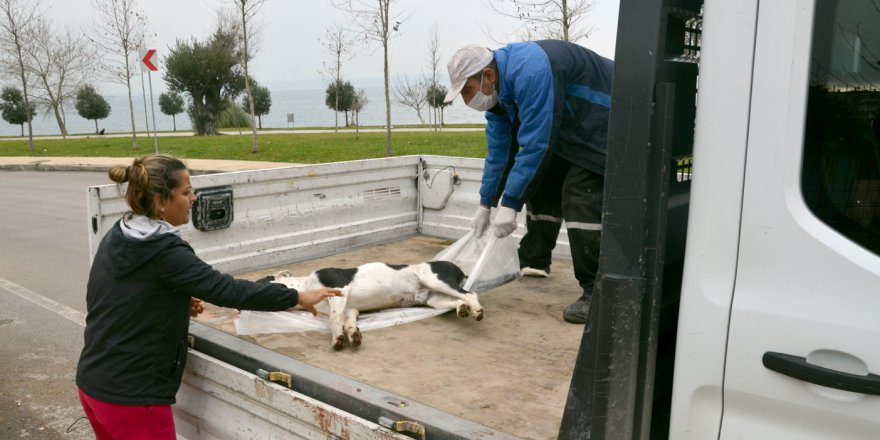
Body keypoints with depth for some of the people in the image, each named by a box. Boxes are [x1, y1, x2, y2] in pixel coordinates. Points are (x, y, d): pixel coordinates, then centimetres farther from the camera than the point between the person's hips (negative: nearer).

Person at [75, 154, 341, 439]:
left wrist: (177, 303, 5)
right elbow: (227, 290, -24)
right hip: (131, 396, -8)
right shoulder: (164, 251, -22)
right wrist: (297, 297, -18)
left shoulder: (115, 239, 3)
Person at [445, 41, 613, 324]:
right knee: (541, 186, 13)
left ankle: (596, 293, -18)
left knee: (580, 198, -21)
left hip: (600, 128, -10)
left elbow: (535, 145, -33)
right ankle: (533, 262, 29)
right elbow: (498, 151, 5)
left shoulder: (530, 72, -32)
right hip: (568, 131, 10)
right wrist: (486, 205, 7)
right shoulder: (498, 88, 0)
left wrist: (509, 204, -30)